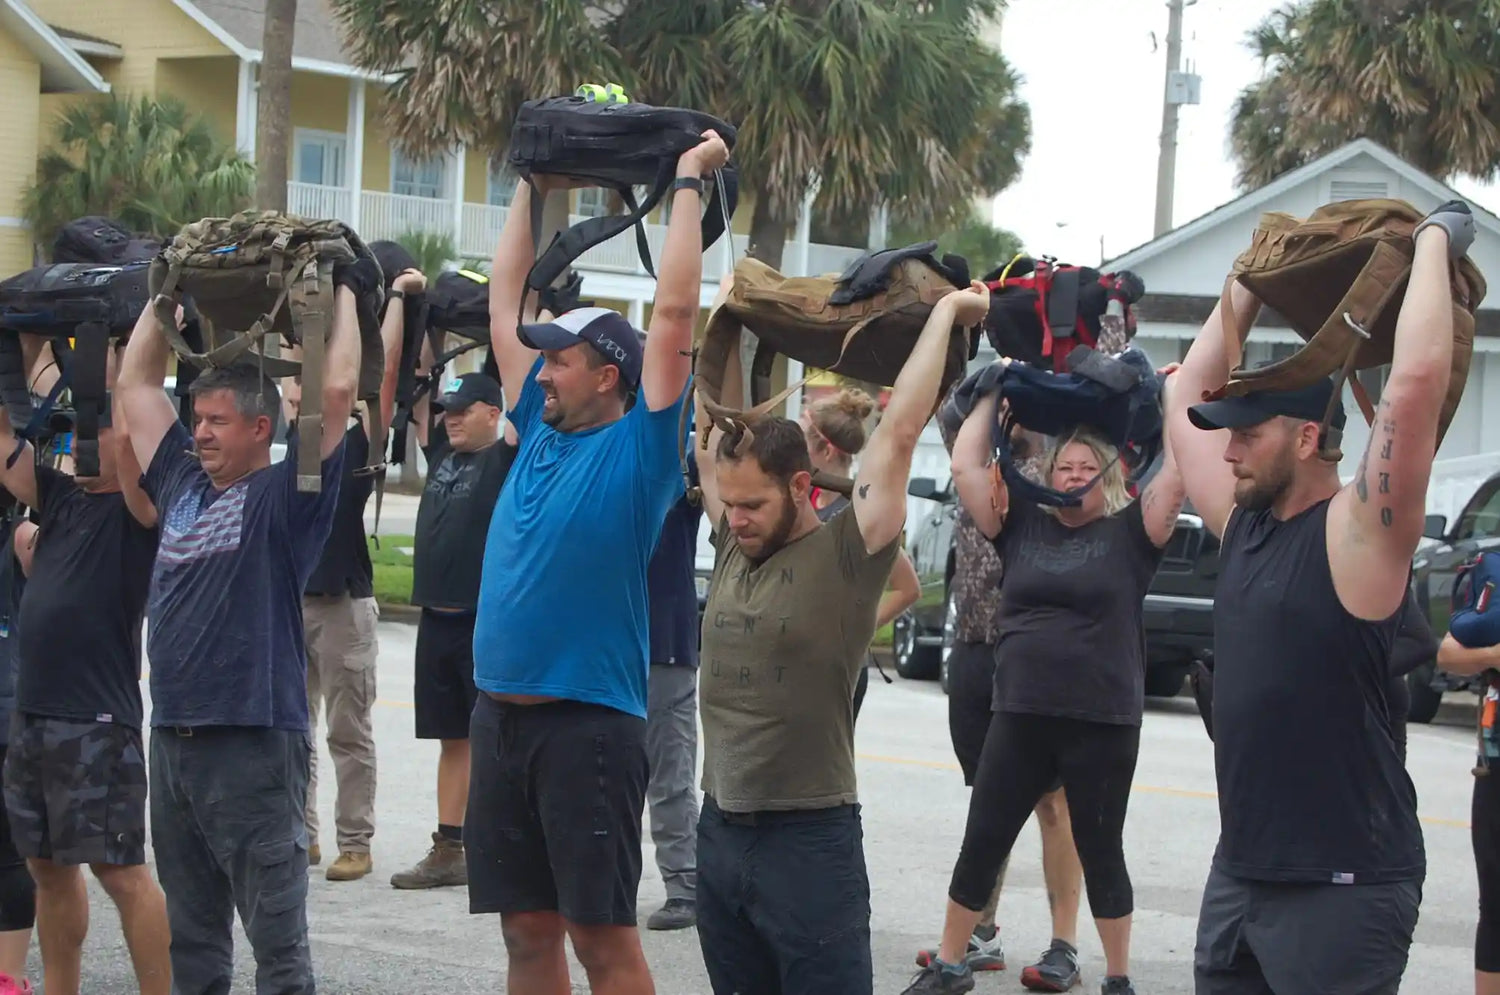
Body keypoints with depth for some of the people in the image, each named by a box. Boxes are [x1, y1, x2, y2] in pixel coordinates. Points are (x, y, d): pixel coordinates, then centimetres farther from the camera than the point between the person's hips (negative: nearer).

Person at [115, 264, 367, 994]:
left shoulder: (284, 496, -4)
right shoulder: (182, 481, 13)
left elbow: (336, 391, -12)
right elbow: (135, 381, 21)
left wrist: (344, 294, -1)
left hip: (255, 741, -7)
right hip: (174, 737, 7)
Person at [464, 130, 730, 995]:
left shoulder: (639, 445, -4)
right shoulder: (541, 432, 13)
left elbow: (675, 313, -11)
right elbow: (505, 306, 20)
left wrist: (690, 183, -4)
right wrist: (533, 189, 22)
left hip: (588, 720, -7)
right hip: (503, 714, 7)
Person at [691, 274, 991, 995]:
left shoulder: (845, 556, -8)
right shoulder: (732, 547, 7)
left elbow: (898, 434, -11)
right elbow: (721, 422, 14)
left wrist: (946, 315, -6)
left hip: (811, 837, -6)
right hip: (720, 829, 6)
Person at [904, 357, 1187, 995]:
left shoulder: (1128, 533, -1)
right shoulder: (1022, 526, 7)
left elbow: (1177, 473, -11)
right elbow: (966, 467, 5)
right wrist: (993, 395, 7)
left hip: (1103, 724, -3)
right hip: (1020, 716, 3)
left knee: (1100, 853, 8)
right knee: (981, 845, 9)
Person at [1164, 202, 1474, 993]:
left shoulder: (1358, 535, -11)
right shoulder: (1244, 522, 10)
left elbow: (1417, 379, -22)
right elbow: (1187, 394, 20)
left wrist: (1433, 245, -11)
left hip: (1343, 883, -8)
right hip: (1241, 870, 8)